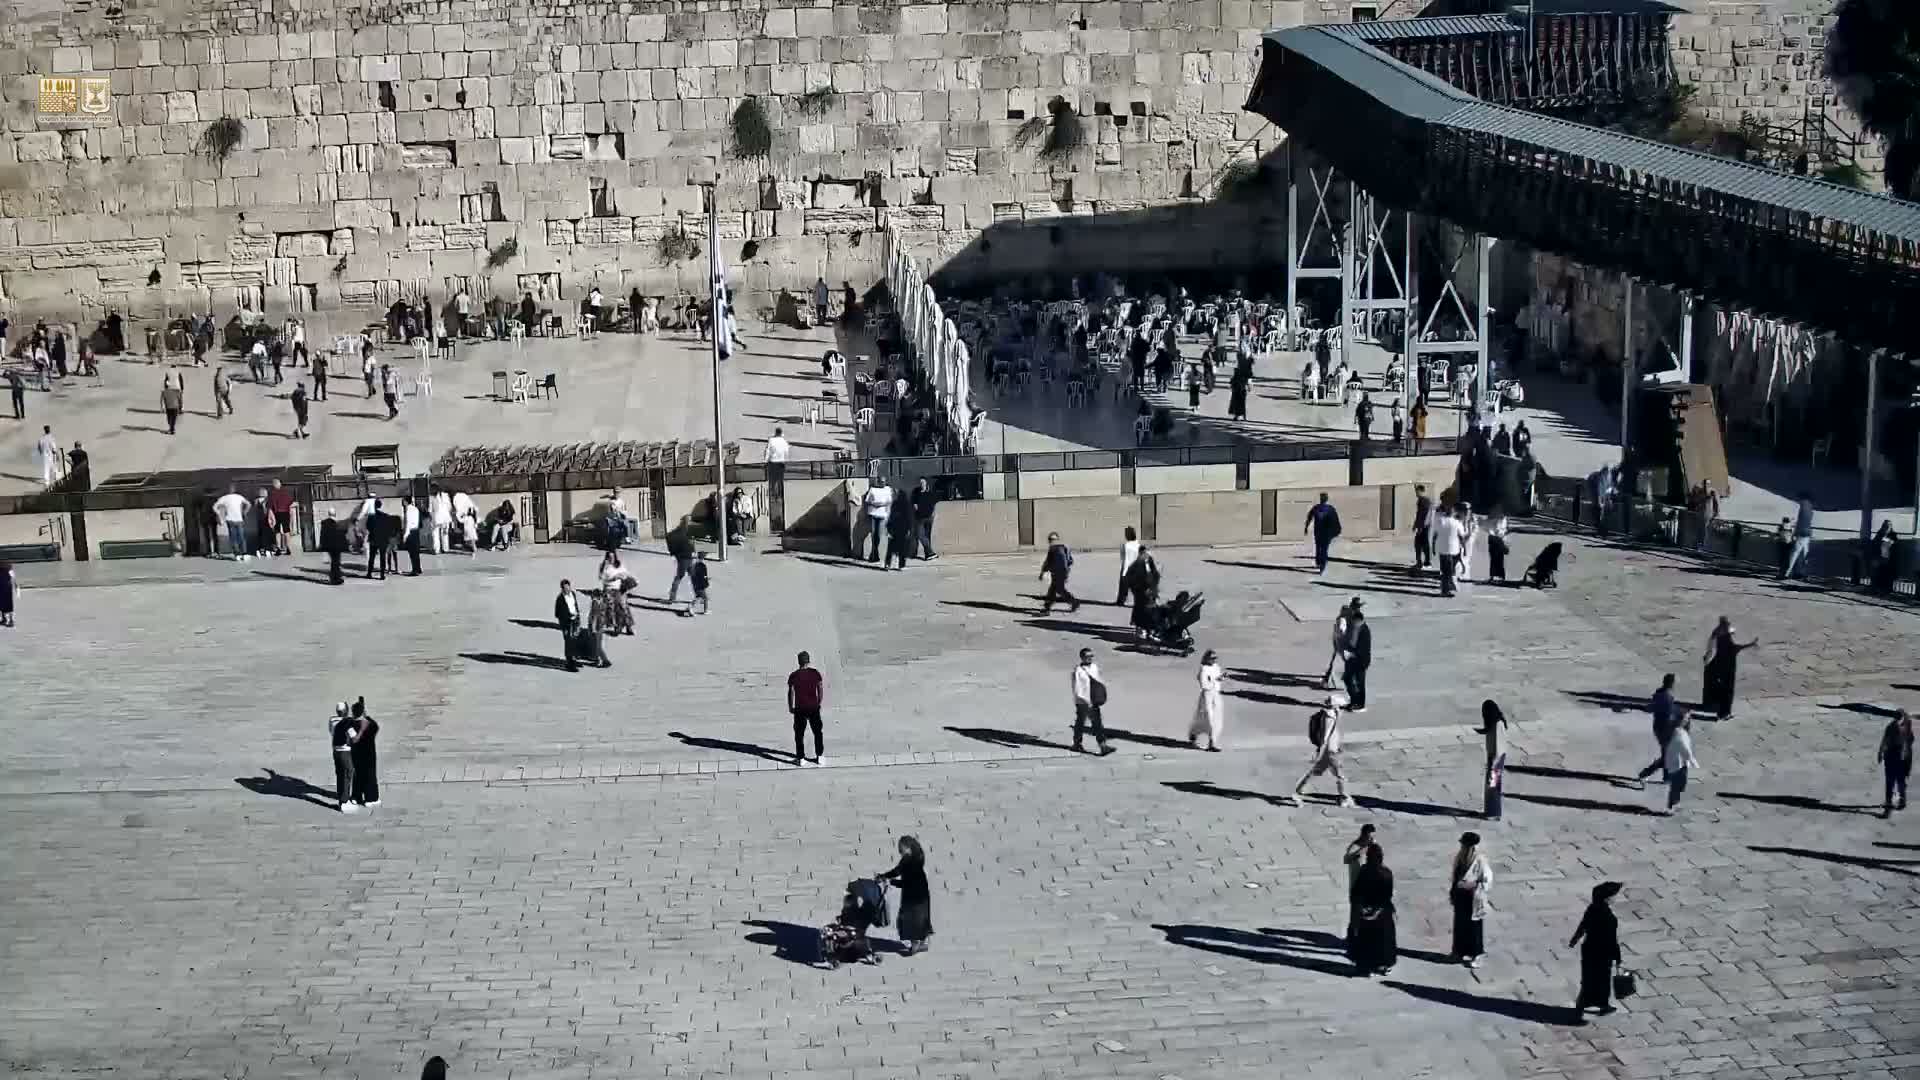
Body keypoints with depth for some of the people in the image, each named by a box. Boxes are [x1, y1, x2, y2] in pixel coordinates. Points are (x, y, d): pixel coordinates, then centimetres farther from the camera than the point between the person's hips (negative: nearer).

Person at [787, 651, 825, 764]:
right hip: (814, 707, 1)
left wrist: (790, 707, 5)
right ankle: (819, 756, 18)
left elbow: (791, 693, -6)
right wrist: (820, 703, 11)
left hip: (800, 708, -1)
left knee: (799, 734, 9)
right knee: (817, 732, 15)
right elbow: (821, 689, -1)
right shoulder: (815, 673, -3)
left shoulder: (793, 676, -6)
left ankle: (800, 758, 10)